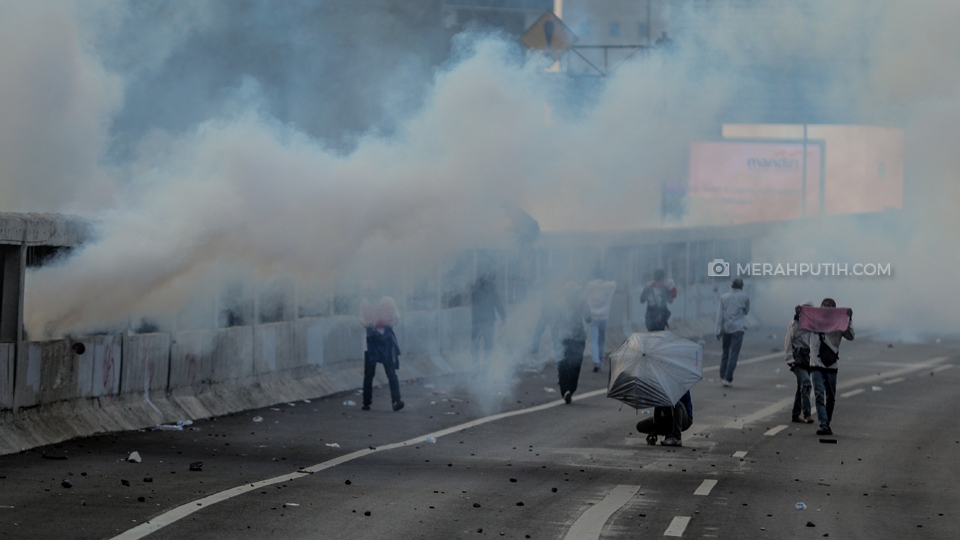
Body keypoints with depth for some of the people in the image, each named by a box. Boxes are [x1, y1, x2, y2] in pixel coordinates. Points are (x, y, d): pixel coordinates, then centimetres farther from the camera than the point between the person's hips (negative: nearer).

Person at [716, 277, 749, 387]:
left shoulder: (724, 297, 3)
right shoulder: (744, 297, -2)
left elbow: (720, 314, 1)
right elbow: (746, 311, 10)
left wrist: (718, 330, 2)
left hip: (726, 328, 3)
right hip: (738, 328, -3)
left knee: (725, 353, 15)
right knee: (733, 354, -4)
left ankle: (722, 377, 15)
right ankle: (728, 378, -10)